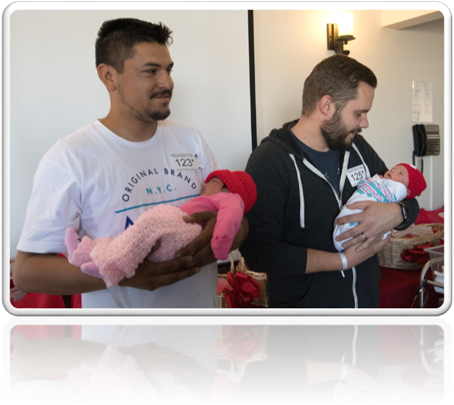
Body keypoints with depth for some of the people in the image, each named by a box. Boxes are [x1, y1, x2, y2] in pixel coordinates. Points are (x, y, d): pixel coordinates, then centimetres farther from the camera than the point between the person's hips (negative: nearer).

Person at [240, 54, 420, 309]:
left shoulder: (357, 147, 3)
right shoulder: (269, 161, -18)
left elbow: (410, 203, 10)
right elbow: (259, 253, -25)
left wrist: (395, 214, -15)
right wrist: (344, 260, -21)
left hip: (366, 302, 7)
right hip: (302, 315, -6)